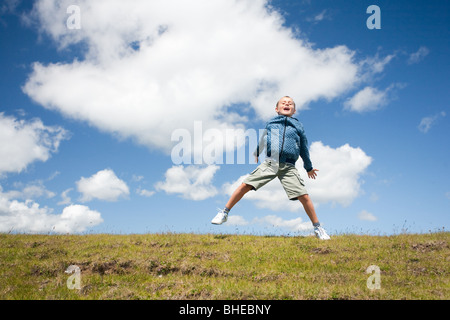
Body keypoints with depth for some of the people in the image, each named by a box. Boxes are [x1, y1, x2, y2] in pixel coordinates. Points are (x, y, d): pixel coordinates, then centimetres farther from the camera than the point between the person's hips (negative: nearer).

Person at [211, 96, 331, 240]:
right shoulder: (270, 123, 14)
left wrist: (309, 168, 29)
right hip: (269, 163, 1)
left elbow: (304, 148, 22)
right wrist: (256, 154, 44)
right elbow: (263, 140, 32)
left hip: (288, 167, -1)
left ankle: (318, 228, 8)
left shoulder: (298, 126, 12)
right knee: (245, 186, -8)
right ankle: (224, 213, 8)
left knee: (304, 197, -10)